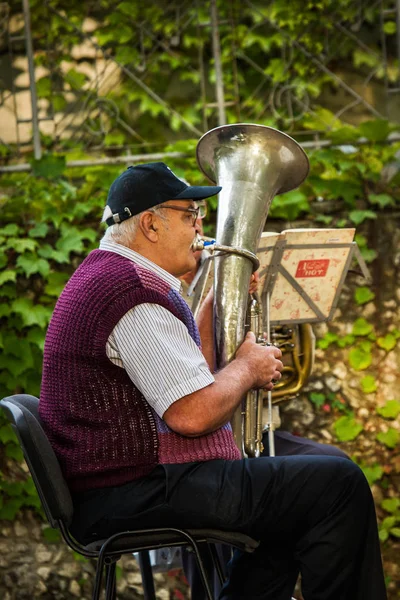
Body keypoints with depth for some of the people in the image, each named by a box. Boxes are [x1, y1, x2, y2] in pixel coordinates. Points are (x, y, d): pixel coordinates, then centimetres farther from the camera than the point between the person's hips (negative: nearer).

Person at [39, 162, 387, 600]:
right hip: (137, 496, -12)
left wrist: (215, 303, 14)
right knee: (338, 484, -14)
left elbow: (187, 378, 17)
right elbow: (194, 414, -24)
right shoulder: (136, 293, -18)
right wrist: (248, 367, -7)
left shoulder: (106, 275, 17)